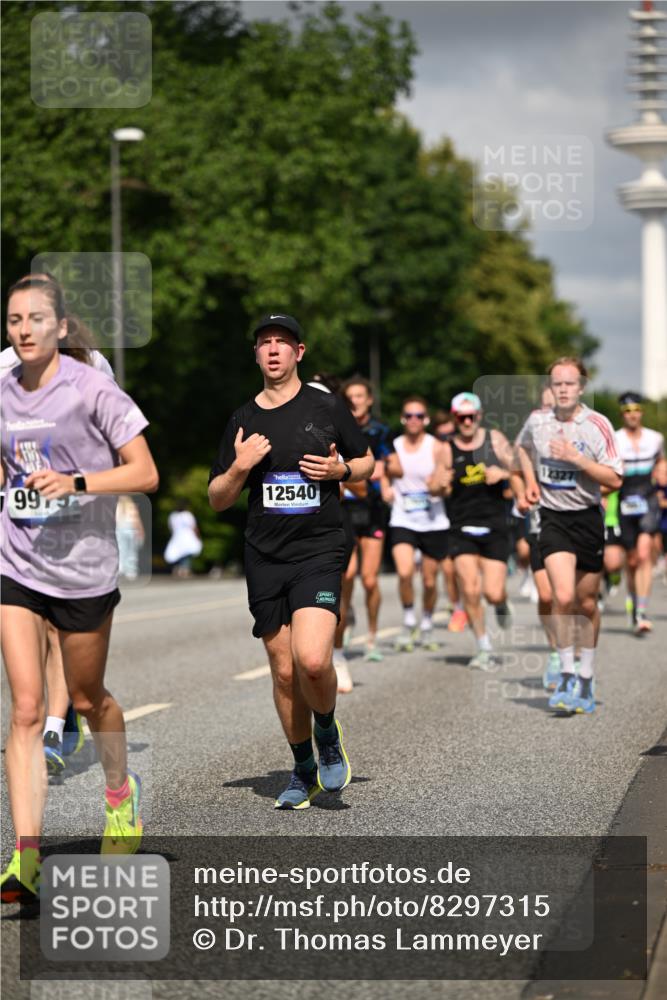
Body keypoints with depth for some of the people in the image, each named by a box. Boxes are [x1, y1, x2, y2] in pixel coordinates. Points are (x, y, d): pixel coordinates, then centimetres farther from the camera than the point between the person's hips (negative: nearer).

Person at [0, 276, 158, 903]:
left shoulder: (92, 389, -11)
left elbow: (146, 474, -13)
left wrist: (77, 482, -25)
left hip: (82, 568, -3)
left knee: (88, 700, 14)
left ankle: (121, 793, 44)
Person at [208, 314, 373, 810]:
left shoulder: (327, 406, 2)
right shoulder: (242, 420, 9)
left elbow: (367, 462, 14)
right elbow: (217, 499, 13)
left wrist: (341, 470, -7)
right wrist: (240, 467, -7)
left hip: (319, 550, -3)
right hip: (265, 558, 3)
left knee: (312, 660, -21)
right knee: (284, 672, 6)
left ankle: (329, 736, 9)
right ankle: (304, 770, 24)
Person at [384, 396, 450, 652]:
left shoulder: (436, 448, -4)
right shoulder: (393, 447, 2)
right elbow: (385, 473, 17)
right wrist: (386, 489, -3)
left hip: (434, 522, 0)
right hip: (403, 521, 0)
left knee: (429, 580, 6)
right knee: (404, 572, -21)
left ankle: (427, 626, 29)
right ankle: (409, 621, 0)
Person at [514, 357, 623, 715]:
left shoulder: (597, 425, -8)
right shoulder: (537, 420, 0)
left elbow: (614, 480, -12)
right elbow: (522, 447, 25)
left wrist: (577, 458, -20)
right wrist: (528, 481, 11)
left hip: (587, 518, 0)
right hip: (553, 518, 0)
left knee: (587, 604, 9)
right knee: (563, 597, -18)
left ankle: (586, 679, 25)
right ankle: (566, 675, -7)